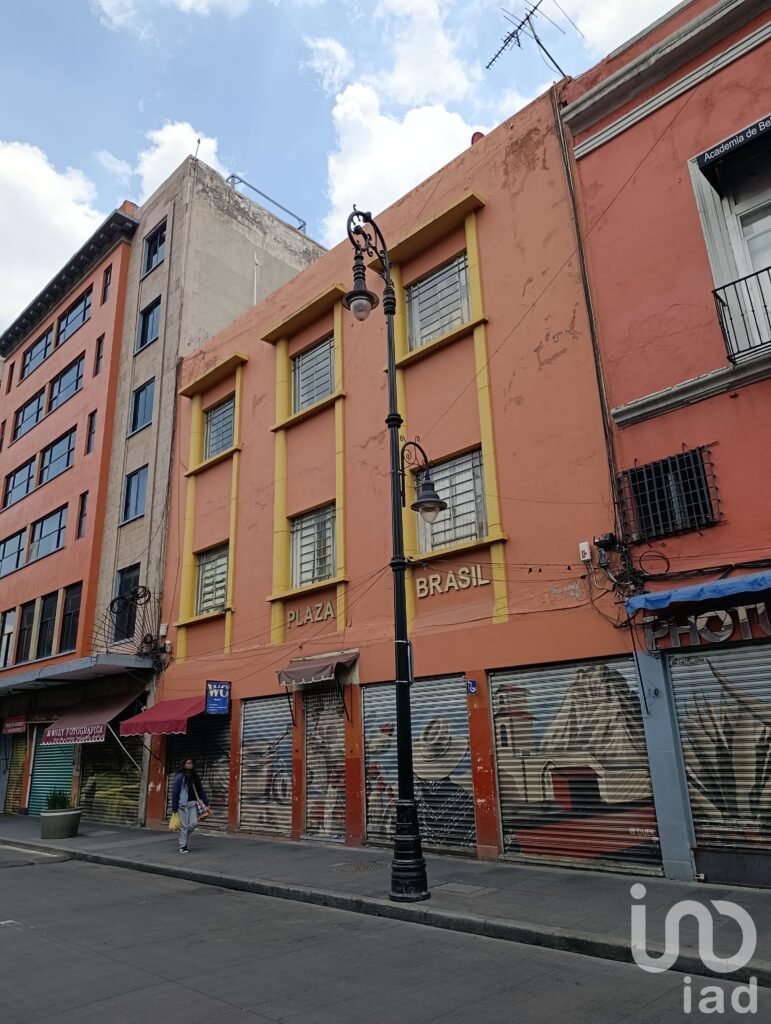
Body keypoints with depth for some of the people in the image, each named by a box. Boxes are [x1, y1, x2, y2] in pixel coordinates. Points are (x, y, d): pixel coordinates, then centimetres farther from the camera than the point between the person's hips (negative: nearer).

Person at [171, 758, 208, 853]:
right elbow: (175, 792, -7)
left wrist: (205, 801, 9)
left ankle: (184, 837, 24)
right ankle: (183, 846, 11)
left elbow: (200, 790, 14)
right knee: (184, 825, -1)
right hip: (183, 804, -5)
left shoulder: (195, 776, 12)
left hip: (193, 803, 5)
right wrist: (174, 807, -10)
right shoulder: (180, 776, -6)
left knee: (194, 823, -1)